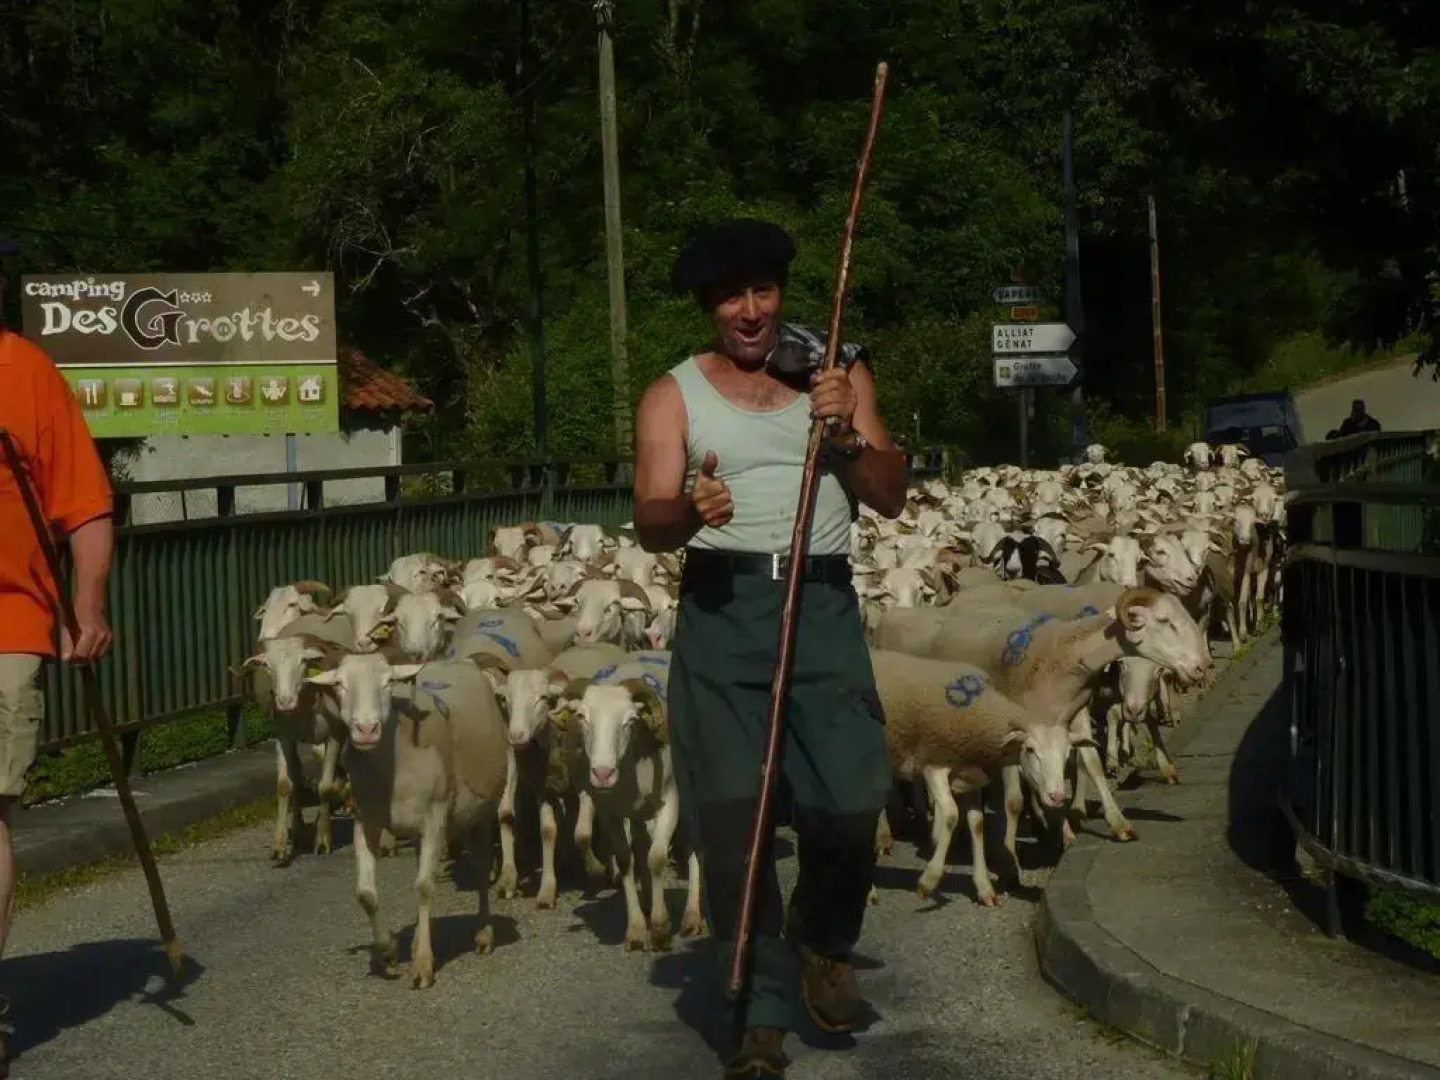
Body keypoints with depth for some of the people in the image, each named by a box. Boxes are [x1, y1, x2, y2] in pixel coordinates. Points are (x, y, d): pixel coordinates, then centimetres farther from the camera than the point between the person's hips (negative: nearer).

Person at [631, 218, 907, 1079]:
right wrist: (690, 510, -27)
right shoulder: (674, 396, 7)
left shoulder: (842, 375, 13)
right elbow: (650, 525, -4)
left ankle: (822, 944, 24)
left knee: (849, 803, -8)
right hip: (722, 609, -1)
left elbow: (892, 498, 7)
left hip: (824, 604, 1)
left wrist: (845, 435, -11)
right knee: (731, 814, -4)